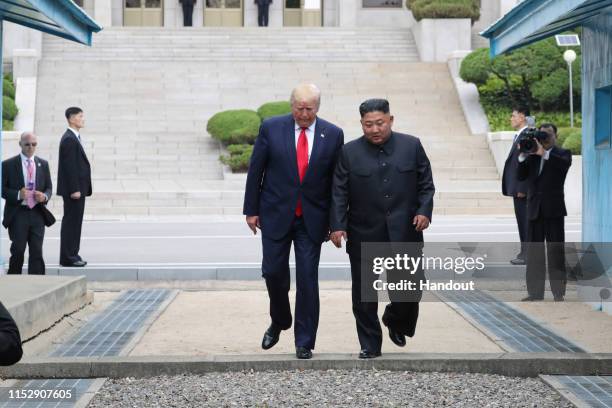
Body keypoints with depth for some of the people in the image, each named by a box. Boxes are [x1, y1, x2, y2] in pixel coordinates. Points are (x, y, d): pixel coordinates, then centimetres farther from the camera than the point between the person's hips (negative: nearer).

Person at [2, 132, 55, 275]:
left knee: (37, 251, 0)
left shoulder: (43, 164, 13)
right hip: (18, 214, -3)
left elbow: (49, 187, 16)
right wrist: (18, 195, -18)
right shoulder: (8, 165, 1)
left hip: (37, 213, 3)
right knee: (18, 250, -5)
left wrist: (45, 196, -7)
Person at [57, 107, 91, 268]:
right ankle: (68, 257, -3)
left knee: (74, 222, 13)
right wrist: (74, 189, -22)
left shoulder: (74, 138, 17)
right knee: (71, 222, -6)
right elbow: (69, 166, -20)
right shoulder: (69, 139, -15)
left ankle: (72, 255, 18)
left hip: (77, 189, 10)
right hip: (73, 189, -10)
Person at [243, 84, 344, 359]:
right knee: (273, 272, 3)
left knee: (307, 279, 0)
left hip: (312, 219, 0)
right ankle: (279, 321, 31)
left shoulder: (333, 135, -2)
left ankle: (305, 342, 8)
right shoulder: (271, 128, -4)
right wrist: (251, 209, -1)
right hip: (276, 214, 0)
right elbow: (255, 170, 1)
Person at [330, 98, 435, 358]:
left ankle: (395, 321, 34)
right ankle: (370, 344, 15)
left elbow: (426, 184, 9)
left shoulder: (411, 146, 5)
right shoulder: (349, 152, 2)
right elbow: (339, 193, 1)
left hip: (405, 232, 1)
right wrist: (338, 225, -7)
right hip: (364, 235, 0)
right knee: (364, 293, 3)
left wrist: (424, 211, -6)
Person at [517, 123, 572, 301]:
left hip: (554, 209, -4)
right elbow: (521, 176, 2)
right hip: (534, 209, 4)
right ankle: (535, 292, 11)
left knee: (556, 251, -1)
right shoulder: (532, 156, 12)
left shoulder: (562, 154, 4)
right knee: (534, 251, 6)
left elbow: (565, 163, -20)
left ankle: (559, 292, 3)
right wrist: (523, 156, -11)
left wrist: (544, 153, -26)